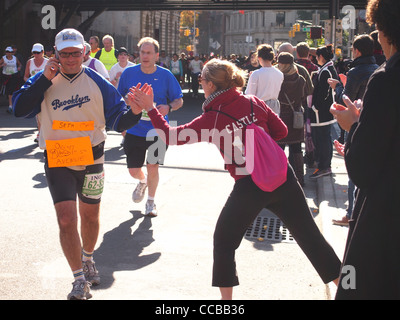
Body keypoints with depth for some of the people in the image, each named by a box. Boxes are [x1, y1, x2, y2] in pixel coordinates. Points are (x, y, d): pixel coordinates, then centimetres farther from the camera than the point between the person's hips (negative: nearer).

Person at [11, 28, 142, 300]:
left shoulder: (97, 82, -5)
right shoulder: (44, 81, -3)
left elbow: (118, 121, -6)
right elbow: (19, 108, -16)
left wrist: (135, 111, -28)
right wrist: (45, 79, -20)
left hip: (91, 158, 1)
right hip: (57, 162, -1)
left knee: (90, 216, 18)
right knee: (66, 219, -10)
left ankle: (87, 259, 46)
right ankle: (80, 281, 3)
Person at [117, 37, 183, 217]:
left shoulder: (165, 75, -5)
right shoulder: (129, 73, -2)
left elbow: (179, 100, 3)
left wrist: (168, 107, -19)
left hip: (157, 130, -1)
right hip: (134, 130, 1)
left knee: (152, 168, 1)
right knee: (133, 170, 6)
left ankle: (151, 202, 25)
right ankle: (142, 182, 43)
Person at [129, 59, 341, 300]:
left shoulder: (211, 120, -4)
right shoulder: (254, 102, 4)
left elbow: (170, 135, 0)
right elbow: (281, 131, 10)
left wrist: (150, 108, 6)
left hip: (249, 187, -4)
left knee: (224, 242, 17)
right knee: (310, 236, 13)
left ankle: (226, 296, 20)